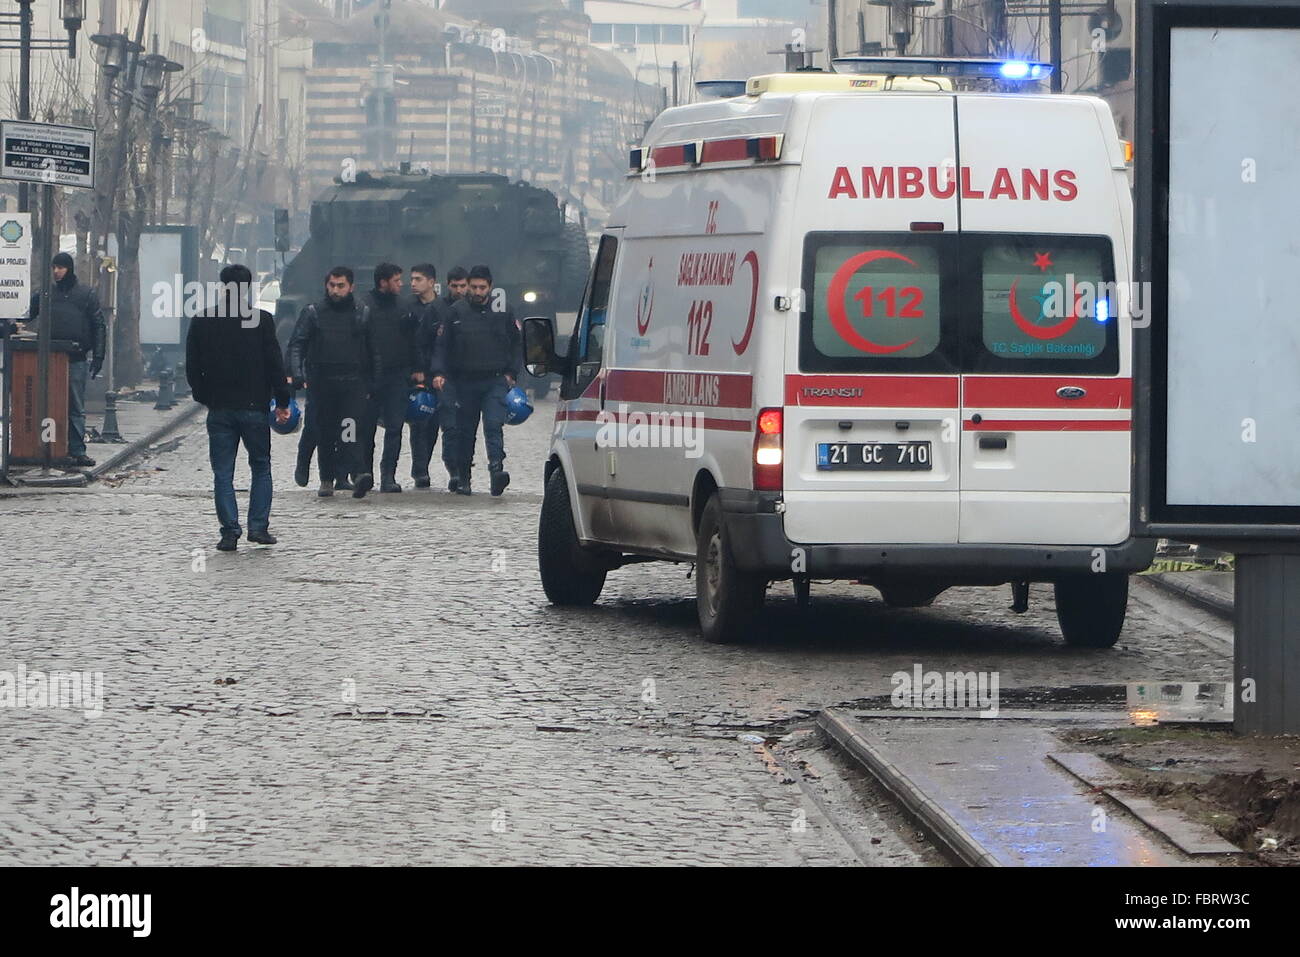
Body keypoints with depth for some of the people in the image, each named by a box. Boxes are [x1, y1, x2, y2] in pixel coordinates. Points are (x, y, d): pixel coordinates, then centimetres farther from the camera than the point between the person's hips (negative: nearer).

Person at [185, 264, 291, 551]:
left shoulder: (201, 322, 0)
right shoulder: (262, 320, -5)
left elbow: (192, 367, 4)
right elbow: (275, 364, -4)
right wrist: (282, 401, 3)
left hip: (219, 409, 1)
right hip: (254, 407, -1)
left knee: (223, 473, 6)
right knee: (261, 467, 14)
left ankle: (230, 530, -1)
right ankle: (258, 525, 5)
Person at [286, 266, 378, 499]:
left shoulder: (362, 313, 10)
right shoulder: (313, 312, 6)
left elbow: (371, 349, 15)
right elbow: (297, 344, 2)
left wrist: (374, 381, 10)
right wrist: (296, 373, -13)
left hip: (353, 382, -1)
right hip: (321, 381, 1)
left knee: (351, 428, -17)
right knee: (324, 432, 6)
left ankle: (358, 474, -30)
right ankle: (327, 479, 17)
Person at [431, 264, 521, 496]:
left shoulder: (503, 311, 6)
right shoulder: (457, 312, 5)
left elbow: (516, 343, 14)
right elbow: (442, 344, 7)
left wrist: (511, 373, 5)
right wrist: (439, 372, -5)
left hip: (496, 381, -1)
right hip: (464, 381, 1)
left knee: (494, 425, -16)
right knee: (465, 431, 7)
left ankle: (497, 470, -27)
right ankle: (462, 478, 16)